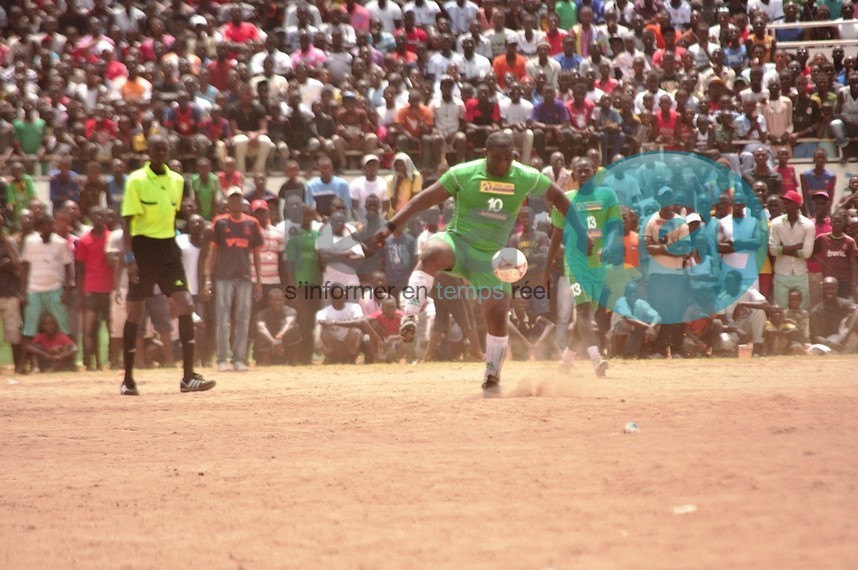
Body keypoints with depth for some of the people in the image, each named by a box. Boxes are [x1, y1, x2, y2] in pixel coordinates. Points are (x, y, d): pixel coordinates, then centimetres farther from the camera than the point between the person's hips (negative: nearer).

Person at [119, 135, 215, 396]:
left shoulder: (177, 180, 8)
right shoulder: (137, 181, -7)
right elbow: (128, 221, -11)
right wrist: (129, 256, -19)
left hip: (168, 247, 4)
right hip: (143, 247, -4)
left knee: (185, 305, -9)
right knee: (135, 312, 2)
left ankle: (188, 376, -8)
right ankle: (128, 379, 12)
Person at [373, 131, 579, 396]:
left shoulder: (527, 178, -3)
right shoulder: (463, 174, -9)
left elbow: (557, 196, 12)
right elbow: (425, 198, -10)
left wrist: (579, 229, 13)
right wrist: (391, 226, -16)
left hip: (492, 256, 2)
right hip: (457, 242, -2)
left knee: (497, 315, -6)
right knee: (432, 253, -37)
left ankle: (492, 377, 14)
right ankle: (409, 317, -43)